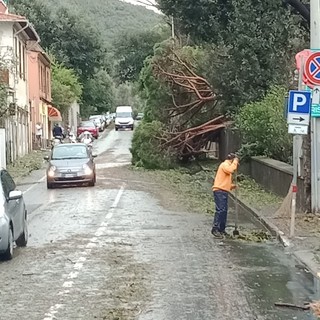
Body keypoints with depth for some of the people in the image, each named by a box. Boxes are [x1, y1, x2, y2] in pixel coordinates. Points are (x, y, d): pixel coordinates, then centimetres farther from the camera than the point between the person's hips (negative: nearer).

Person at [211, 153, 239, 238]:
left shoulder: (227, 166, 26)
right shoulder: (224, 165, -4)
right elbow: (231, 170, -27)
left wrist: (232, 186, 15)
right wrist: (235, 162, -11)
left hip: (224, 191, 11)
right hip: (219, 191, -11)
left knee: (224, 211, 11)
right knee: (220, 210, -17)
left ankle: (221, 229, 16)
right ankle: (215, 229, -20)